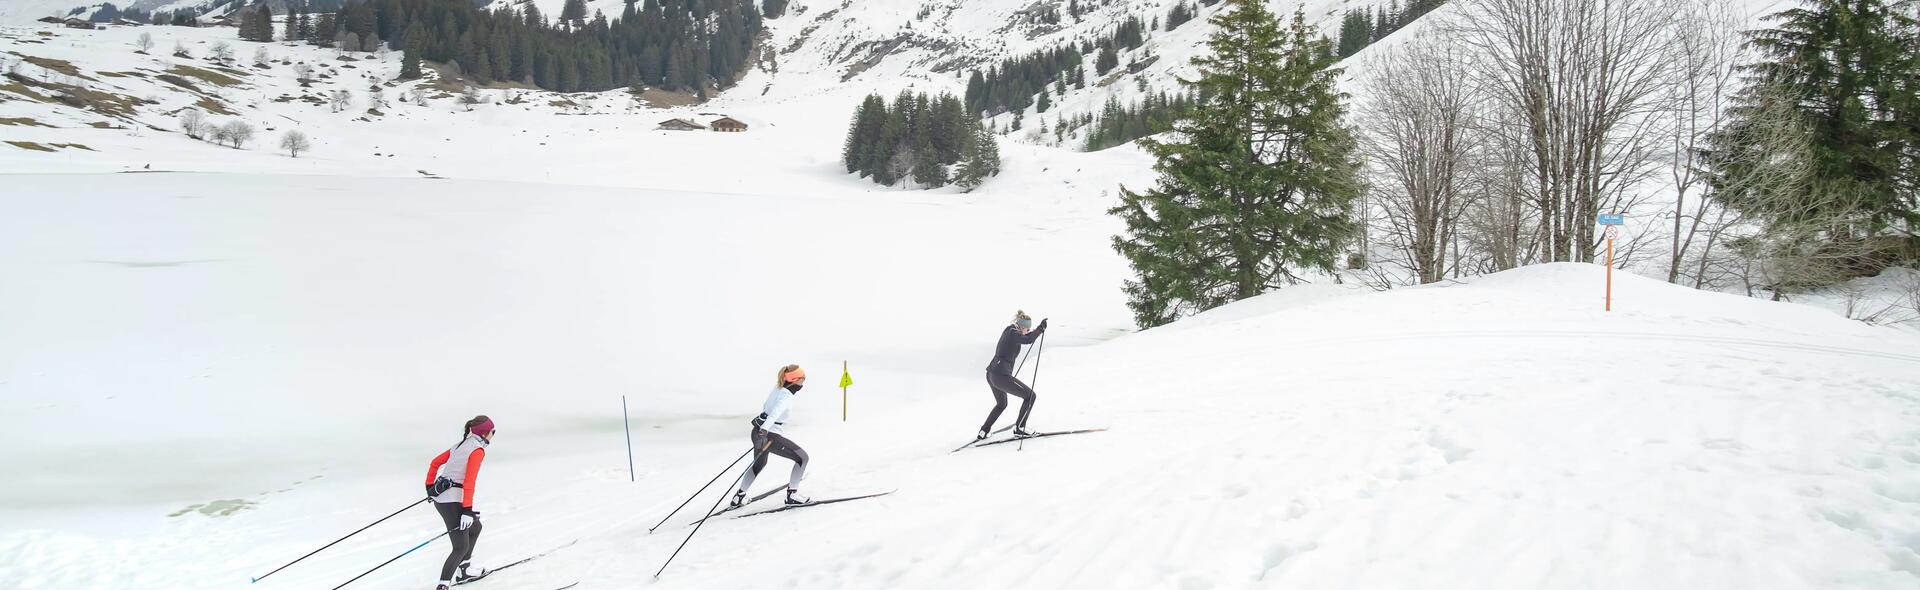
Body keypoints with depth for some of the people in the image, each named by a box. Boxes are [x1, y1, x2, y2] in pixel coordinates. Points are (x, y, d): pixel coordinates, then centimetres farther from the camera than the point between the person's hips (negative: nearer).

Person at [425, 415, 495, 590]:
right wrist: (467, 510, -22)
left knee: (475, 527, 27)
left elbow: (435, 462, 22)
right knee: (461, 547, -3)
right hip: (453, 501, -9)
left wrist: (430, 487, 30)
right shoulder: (478, 450, -12)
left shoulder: (462, 445, 15)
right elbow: (469, 482, -20)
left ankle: (464, 569, 35)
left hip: (439, 496, 9)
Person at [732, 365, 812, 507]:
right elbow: (774, 414, -33)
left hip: (759, 432, 9)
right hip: (769, 436, -9)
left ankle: (739, 497, 40)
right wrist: (763, 432, -45)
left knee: (759, 464, 32)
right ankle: (792, 495, 4)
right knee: (802, 457, 0)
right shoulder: (787, 395, -18)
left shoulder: (778, 388, 8)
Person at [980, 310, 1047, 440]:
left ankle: (983, 431, 28)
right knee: (1030, 396, 5)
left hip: (991, 374, 10)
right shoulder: (1012, 333, -13)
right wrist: (1040, 328, -21)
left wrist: (1037, 331, 26)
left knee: (1001, 404, 31)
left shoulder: (1009, 330, 13)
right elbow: (1028, 340, -31)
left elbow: (1023, 337, 34)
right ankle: (1019, 428, 6)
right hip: (1001, 376, -10)